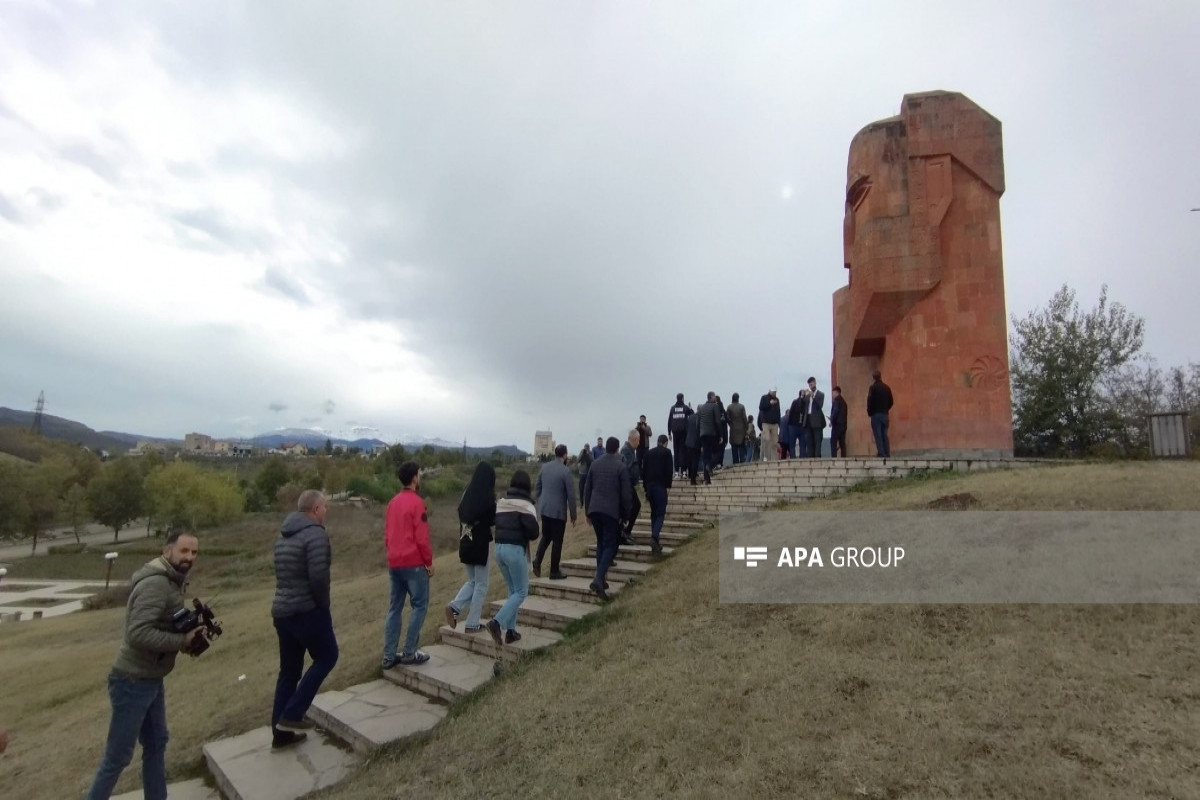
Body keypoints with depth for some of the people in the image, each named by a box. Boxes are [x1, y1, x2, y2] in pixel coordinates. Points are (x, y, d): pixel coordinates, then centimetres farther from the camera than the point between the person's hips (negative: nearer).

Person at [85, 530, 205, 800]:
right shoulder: (155, 584, -25)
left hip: (151, 679, 10)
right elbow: (138, 634, -32)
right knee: (118, 756, 5)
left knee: (156, 744, 18)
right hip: (133, 682, -9)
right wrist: (183, 641, -23)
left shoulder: (171, 581, 5)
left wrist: (190, 630, -5)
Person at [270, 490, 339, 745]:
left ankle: (280, 732, 22)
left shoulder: (284, 535, 13)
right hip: (308, 610, -8)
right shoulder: (316, 533, -16)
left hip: (281, 611, 8)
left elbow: (283, 573, 15)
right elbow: (318, 577, -24)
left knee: (289, 671, 16)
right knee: (326, 657, 10)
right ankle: (291, 714, 6)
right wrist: (324, 604, -8)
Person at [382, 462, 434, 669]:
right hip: (414, 563, -8)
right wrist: (429, 562, -5)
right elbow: (422, 538, -15)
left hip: (394, 563, 8)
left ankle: (389, 656, 14)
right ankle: (409, 652, 4)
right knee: (420, 606, 3)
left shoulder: (393, 502, 11)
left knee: (394, 608, 11)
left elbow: (387, 534, 15)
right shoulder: (417, 503, -14)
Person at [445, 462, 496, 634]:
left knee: (472, 581, 22)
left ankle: (454, 607, 2)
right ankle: (473, 624, 11)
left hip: (465, 544, 6)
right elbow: (493, 521, -10)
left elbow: (461, 517, 9)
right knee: (481, 585, 7)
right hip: (480, 544, -6)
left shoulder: (466, 495, 3)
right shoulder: (488, 497, -15)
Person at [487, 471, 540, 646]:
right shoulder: (525, 504, -10)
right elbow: (533, 532, -15)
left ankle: (510, 631, 16)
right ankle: (497, 622, -12)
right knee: (521, 592, 4)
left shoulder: (501, 502, 10)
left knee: (513, 590, 18)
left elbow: (495, 523, 14)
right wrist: (525, 535, 5)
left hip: (499, 548, 7)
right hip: (515, 549, -7)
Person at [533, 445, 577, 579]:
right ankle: (554, 572, 13)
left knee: (546, 536, 21)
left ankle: (537, 559, 1)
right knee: (557, 541, 6)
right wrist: (573, 515, -3)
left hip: (544, 509, 5)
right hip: (558, 511, -5)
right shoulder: (565, 471, -14)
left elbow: (538, 488, 11)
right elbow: (571, 495, -13)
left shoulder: (544, 467, 3)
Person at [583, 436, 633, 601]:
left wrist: (588, 511, 20)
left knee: (601, 543, 18)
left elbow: (587, 489, 12)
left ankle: (601, 579, 17)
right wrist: (625, 515, 6)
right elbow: (626, 494, -5)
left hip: (594, 510, 5)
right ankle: (598, 579, -16)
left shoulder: (595, 464, 8)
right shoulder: (621, 467, -5)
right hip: (611, 511, -4)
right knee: (610, 546, 0)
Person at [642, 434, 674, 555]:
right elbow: (669, 470, -10)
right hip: (661, 486, -5)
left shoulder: (649, 453, 15)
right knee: (661, 513, -5)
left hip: (649, 486, 5)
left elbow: (644, 471, 15)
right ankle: (654, 537, -26)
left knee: (653, 513, 13)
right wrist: (668, 486, -4)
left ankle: (655, 541, 12)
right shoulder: (667, 452, 0)